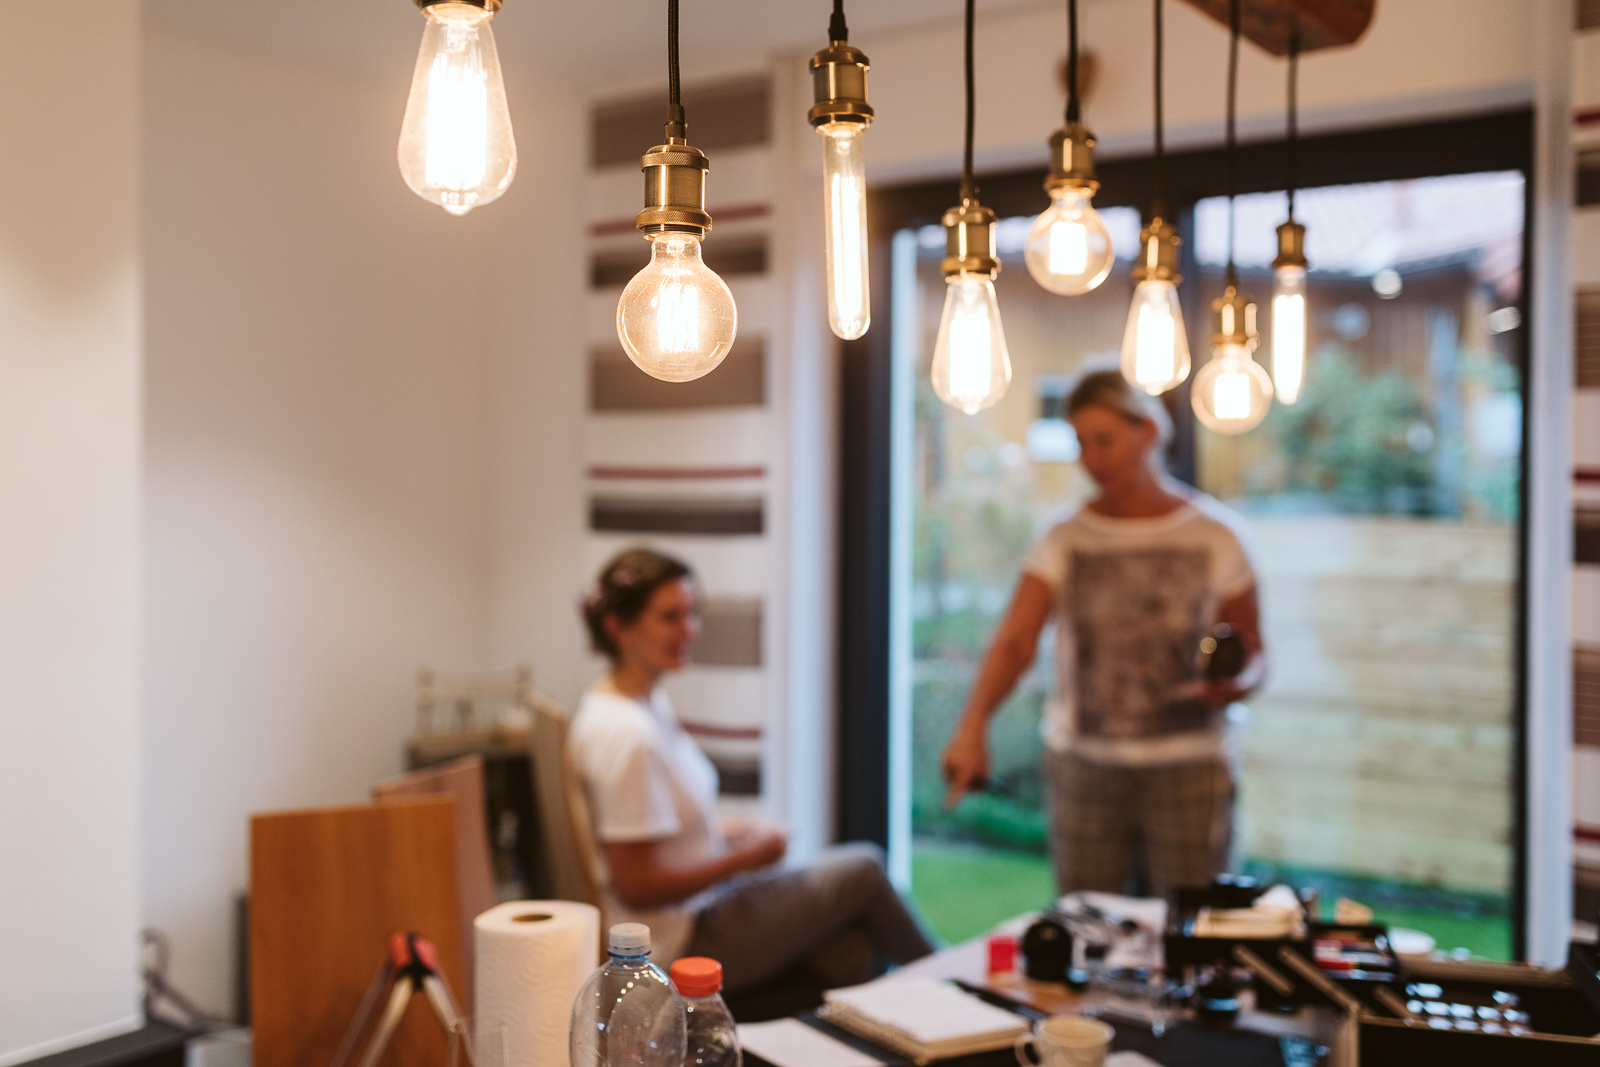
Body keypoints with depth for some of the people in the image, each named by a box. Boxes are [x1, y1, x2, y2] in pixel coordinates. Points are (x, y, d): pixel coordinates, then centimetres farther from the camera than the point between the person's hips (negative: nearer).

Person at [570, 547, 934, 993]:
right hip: (684, 941, -9)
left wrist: (730, 830, 3)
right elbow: (637, 885, -27)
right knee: (863, 868, 0)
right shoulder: (625, 735, -27)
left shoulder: (648, 700, 5)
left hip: (704, 906, 9)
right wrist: (743, 857, -16)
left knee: (858, 953, -2)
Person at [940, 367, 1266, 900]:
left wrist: (1236, 684, -17)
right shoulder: (1065, 540, 1)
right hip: (1082, 768, 1)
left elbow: (1252, 651, 6)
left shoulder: (1213, 533, 1)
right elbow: (1014, 641, -12)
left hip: (1186, 769, -1)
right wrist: (972, 727, -29)